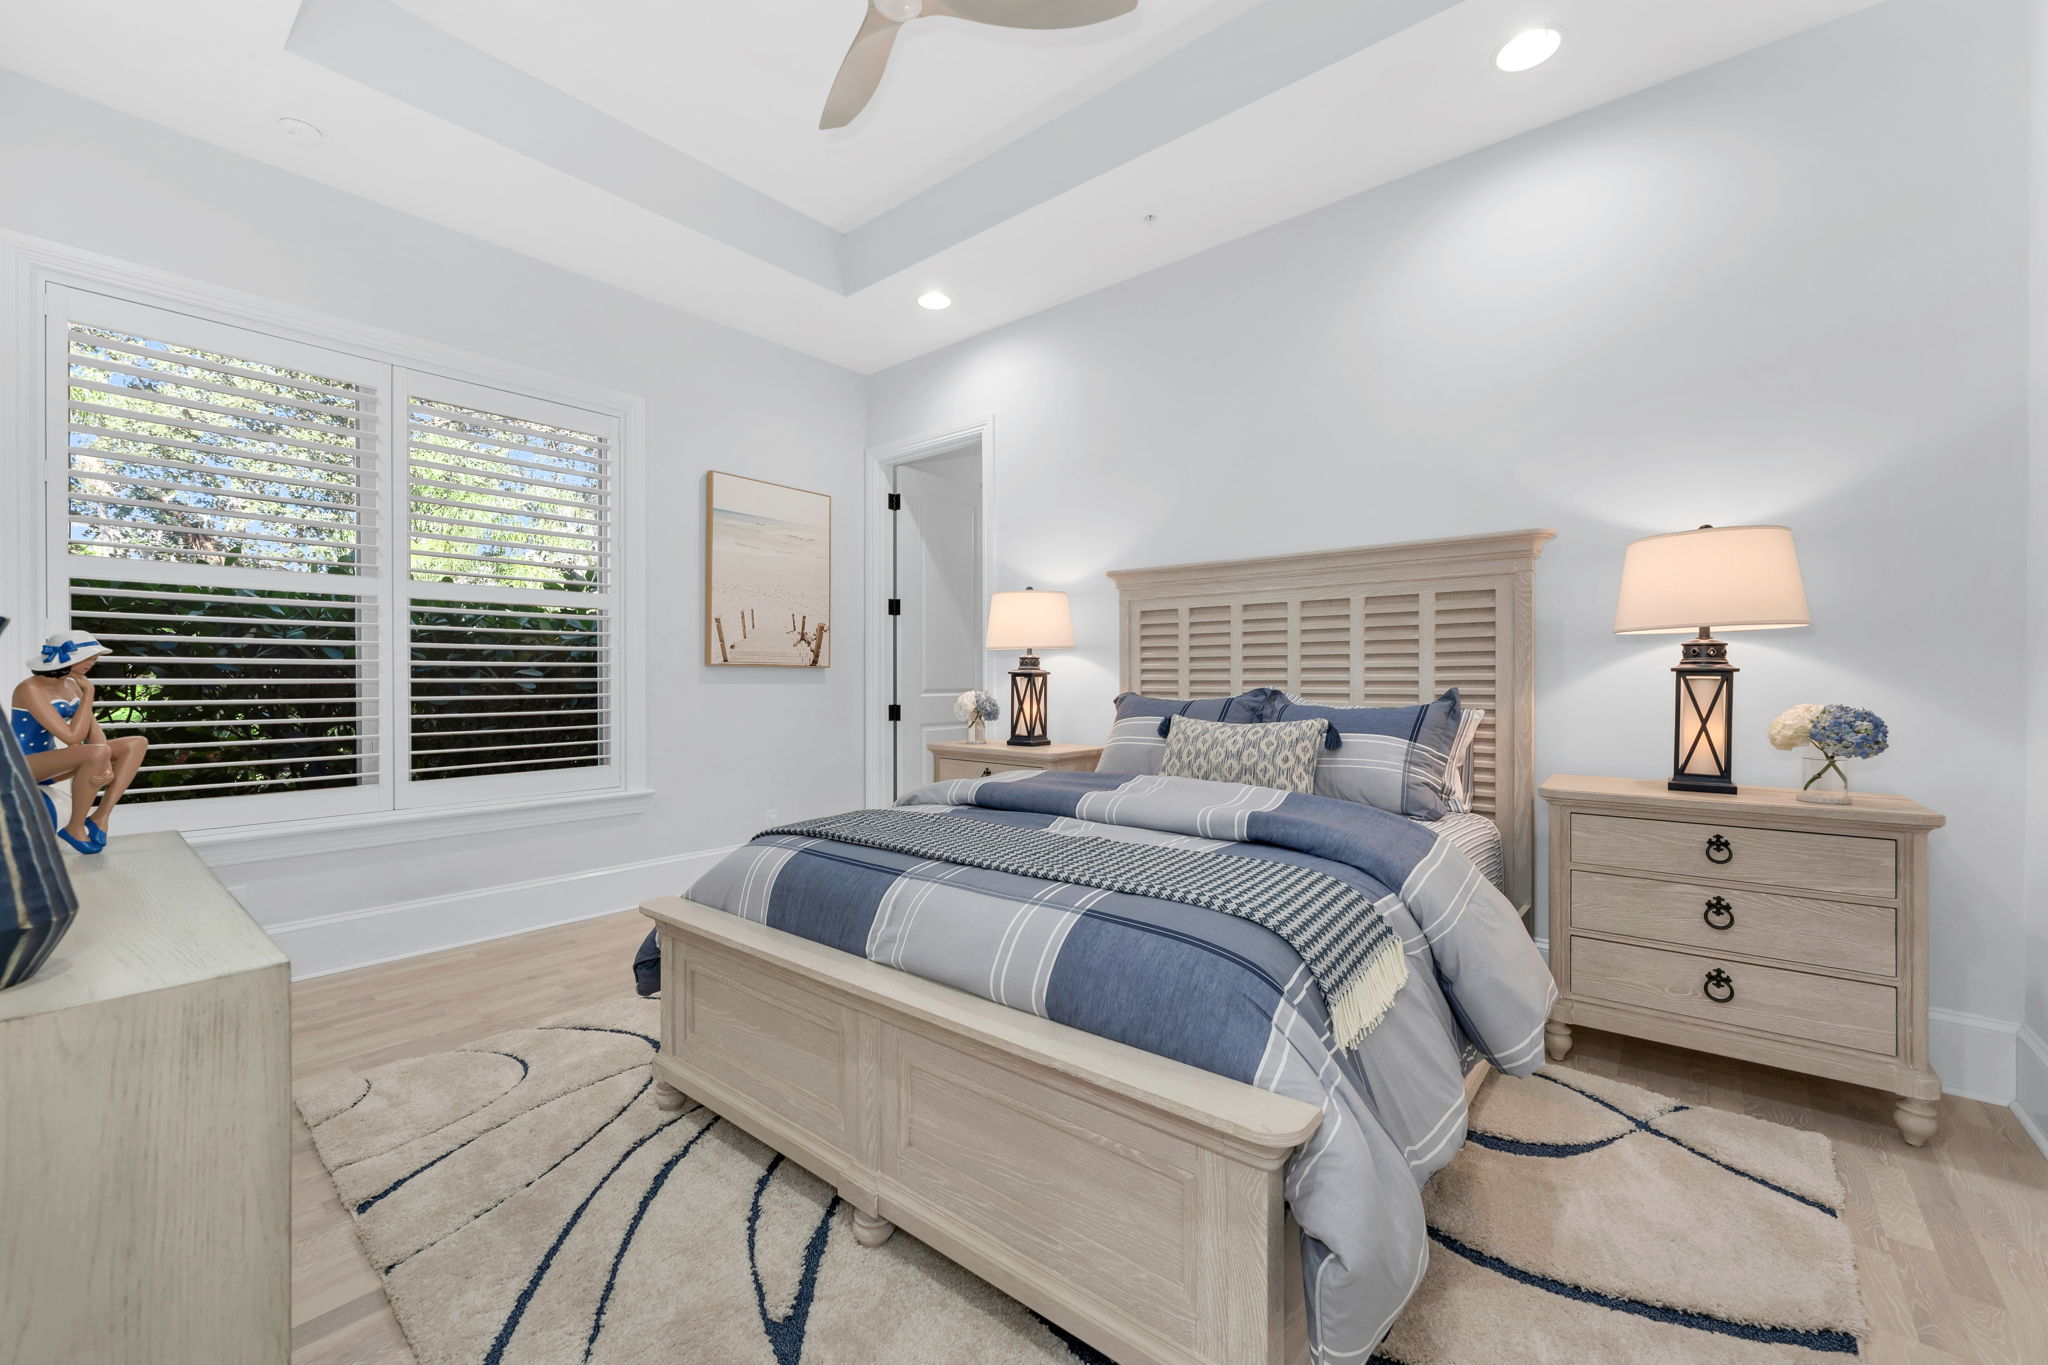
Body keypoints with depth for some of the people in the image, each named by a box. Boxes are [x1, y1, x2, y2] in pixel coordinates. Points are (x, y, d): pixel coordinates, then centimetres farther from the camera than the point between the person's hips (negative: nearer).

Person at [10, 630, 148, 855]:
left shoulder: (71, 685, 5)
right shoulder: (31, 689, -18)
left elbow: (94, 732, 0)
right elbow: (72, 737, -26)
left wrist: (106, 763, -20)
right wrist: (88, 693, -18)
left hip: (50, 759, 8)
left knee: (137, 743, -5)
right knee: (98, 752, -35)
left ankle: (102, 815, -11)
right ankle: (75, 829, -17)